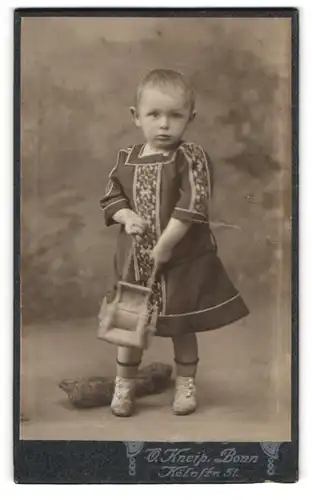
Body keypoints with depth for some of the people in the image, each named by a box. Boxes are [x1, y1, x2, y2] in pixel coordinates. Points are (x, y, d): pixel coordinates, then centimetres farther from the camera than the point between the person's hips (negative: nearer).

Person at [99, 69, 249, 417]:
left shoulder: (191, 158, -13)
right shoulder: (126, 159, 1)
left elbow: (193, 206, -21)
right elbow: (111, 198, 9)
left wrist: (165, 245, -22)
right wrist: (126, 216, -12)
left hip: (183, 259, -3)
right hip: (134, 259, 4)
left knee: (182, 326, 12)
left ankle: (186, 384, 33)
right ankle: (124, 384, 32)